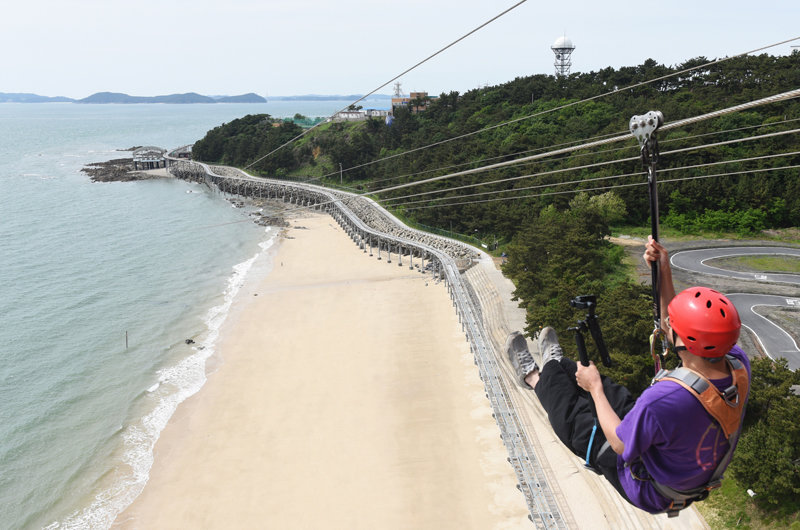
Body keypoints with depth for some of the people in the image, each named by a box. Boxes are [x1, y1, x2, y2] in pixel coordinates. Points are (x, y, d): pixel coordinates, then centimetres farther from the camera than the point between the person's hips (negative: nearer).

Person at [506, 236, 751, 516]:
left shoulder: (664, 398, -44)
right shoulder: (739, 366, -22)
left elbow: (620, 444, -24)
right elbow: (674, 329, -3)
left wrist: (594, 388, -11)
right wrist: (664, 274, -8)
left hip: (651, 494, -6)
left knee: (575, 418, 10)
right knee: (613, 394, 20)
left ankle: (536, 377, 40)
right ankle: (557, 366, 47)